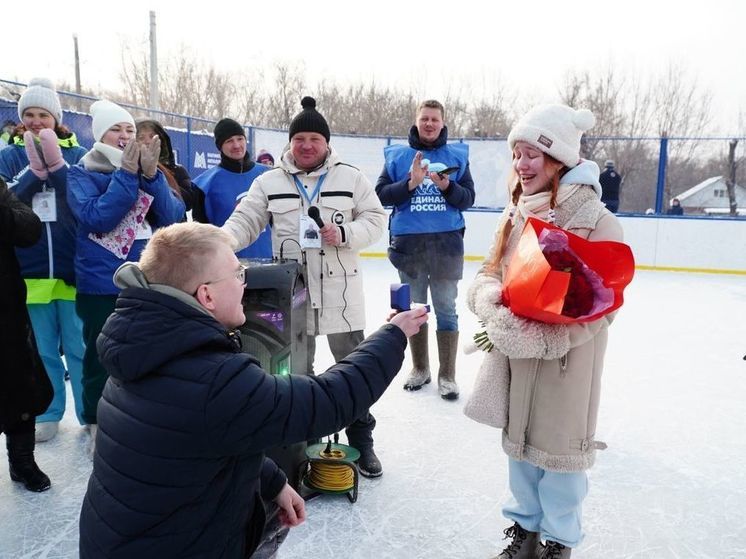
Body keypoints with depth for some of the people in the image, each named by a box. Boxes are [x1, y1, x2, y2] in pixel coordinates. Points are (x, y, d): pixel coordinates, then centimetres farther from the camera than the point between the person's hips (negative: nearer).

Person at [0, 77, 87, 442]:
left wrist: (56, 164, -20)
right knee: (41, 351, 12)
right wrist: (35, 169, -17)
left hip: (73, 267, -2)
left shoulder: (78, 155, 4)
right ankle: (48, 414, 26)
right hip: (29, 268, 2)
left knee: (81, 349, 4)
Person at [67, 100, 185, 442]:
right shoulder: (82, 174, -2)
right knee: (102, 360, 6)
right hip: (102, 286, -3)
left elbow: (174, 217, -6)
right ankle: (98, 426, 24)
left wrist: (150, 175, -17)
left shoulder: (148, 170, 8)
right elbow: (96, 218, -19)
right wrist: (127, 174, -19)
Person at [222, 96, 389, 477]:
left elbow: (376, 219, 0)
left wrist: (345, 234, -18)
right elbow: (245, 221, -2)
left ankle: (361, 441, 26)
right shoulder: (269, 182, 4)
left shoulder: (350, 178, 2)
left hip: (340, 289, -1)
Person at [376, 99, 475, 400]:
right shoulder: (397, 155, 5)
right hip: (408, 243, 1)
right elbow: (381, 194, -2)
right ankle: (420, 369, 27)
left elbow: (468, 198, 1)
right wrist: (410, 183, -16)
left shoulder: (458, 155, 5)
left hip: (446, 242, -1)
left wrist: (447, 187, -18)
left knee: (445, 309, 1)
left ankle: (447, 375, 12)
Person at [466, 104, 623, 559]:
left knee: (557, 451, 10)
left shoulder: (597, 221, -16)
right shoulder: (515, 214, 3)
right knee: (520, 444, 20)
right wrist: (490, 300, -18)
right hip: (514, 359, 6)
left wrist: (536, 338, -27)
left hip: (566, 363, -5)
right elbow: (488, 274, 5)